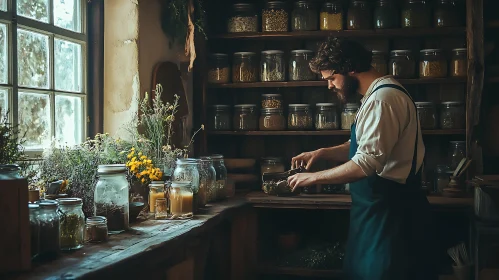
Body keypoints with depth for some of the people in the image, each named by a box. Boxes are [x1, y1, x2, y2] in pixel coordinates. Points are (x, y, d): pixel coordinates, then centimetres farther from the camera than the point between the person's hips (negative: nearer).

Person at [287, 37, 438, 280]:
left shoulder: (383, 98, -20)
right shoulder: (376, 95, 14)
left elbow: (368, 162, -27)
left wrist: (314, 177, -18)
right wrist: (322, 153, 9)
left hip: (391, 210, -10)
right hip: (379, 207, 10)